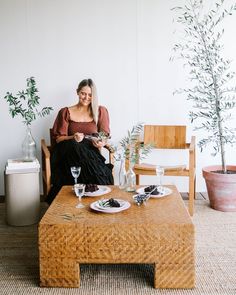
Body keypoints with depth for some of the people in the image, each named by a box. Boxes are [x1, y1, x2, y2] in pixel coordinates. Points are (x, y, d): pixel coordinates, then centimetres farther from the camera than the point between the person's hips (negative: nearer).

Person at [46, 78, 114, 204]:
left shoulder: (101, 111, 15)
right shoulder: (66, 112, 12)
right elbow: (58, 138, 7)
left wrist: (101, 142, -12)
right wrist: (73, 138, -14)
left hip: (91, 153, 0)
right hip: (69, 152, 0)